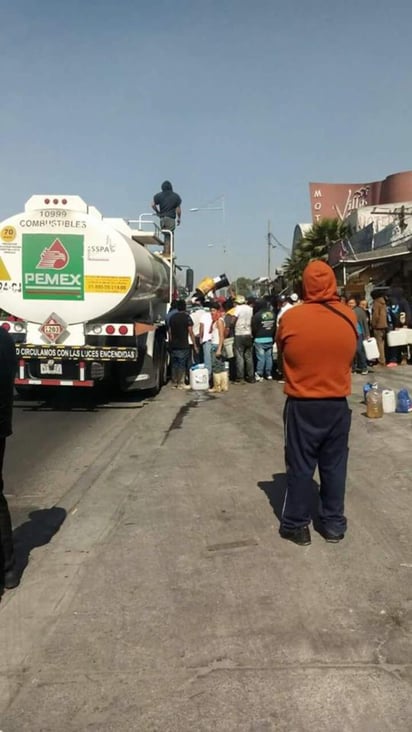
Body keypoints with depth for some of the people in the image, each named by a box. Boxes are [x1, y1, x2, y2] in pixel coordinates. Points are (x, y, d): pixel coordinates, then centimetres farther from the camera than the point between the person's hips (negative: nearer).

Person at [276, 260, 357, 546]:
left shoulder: (291, 318, -14)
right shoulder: (349, 317, -6)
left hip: (302, 405, -2)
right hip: (337, 404, 2)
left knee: (300, 466, 9)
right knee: (334, 465, 14)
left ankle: (297, 525, 19)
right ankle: (334, 523, 25)